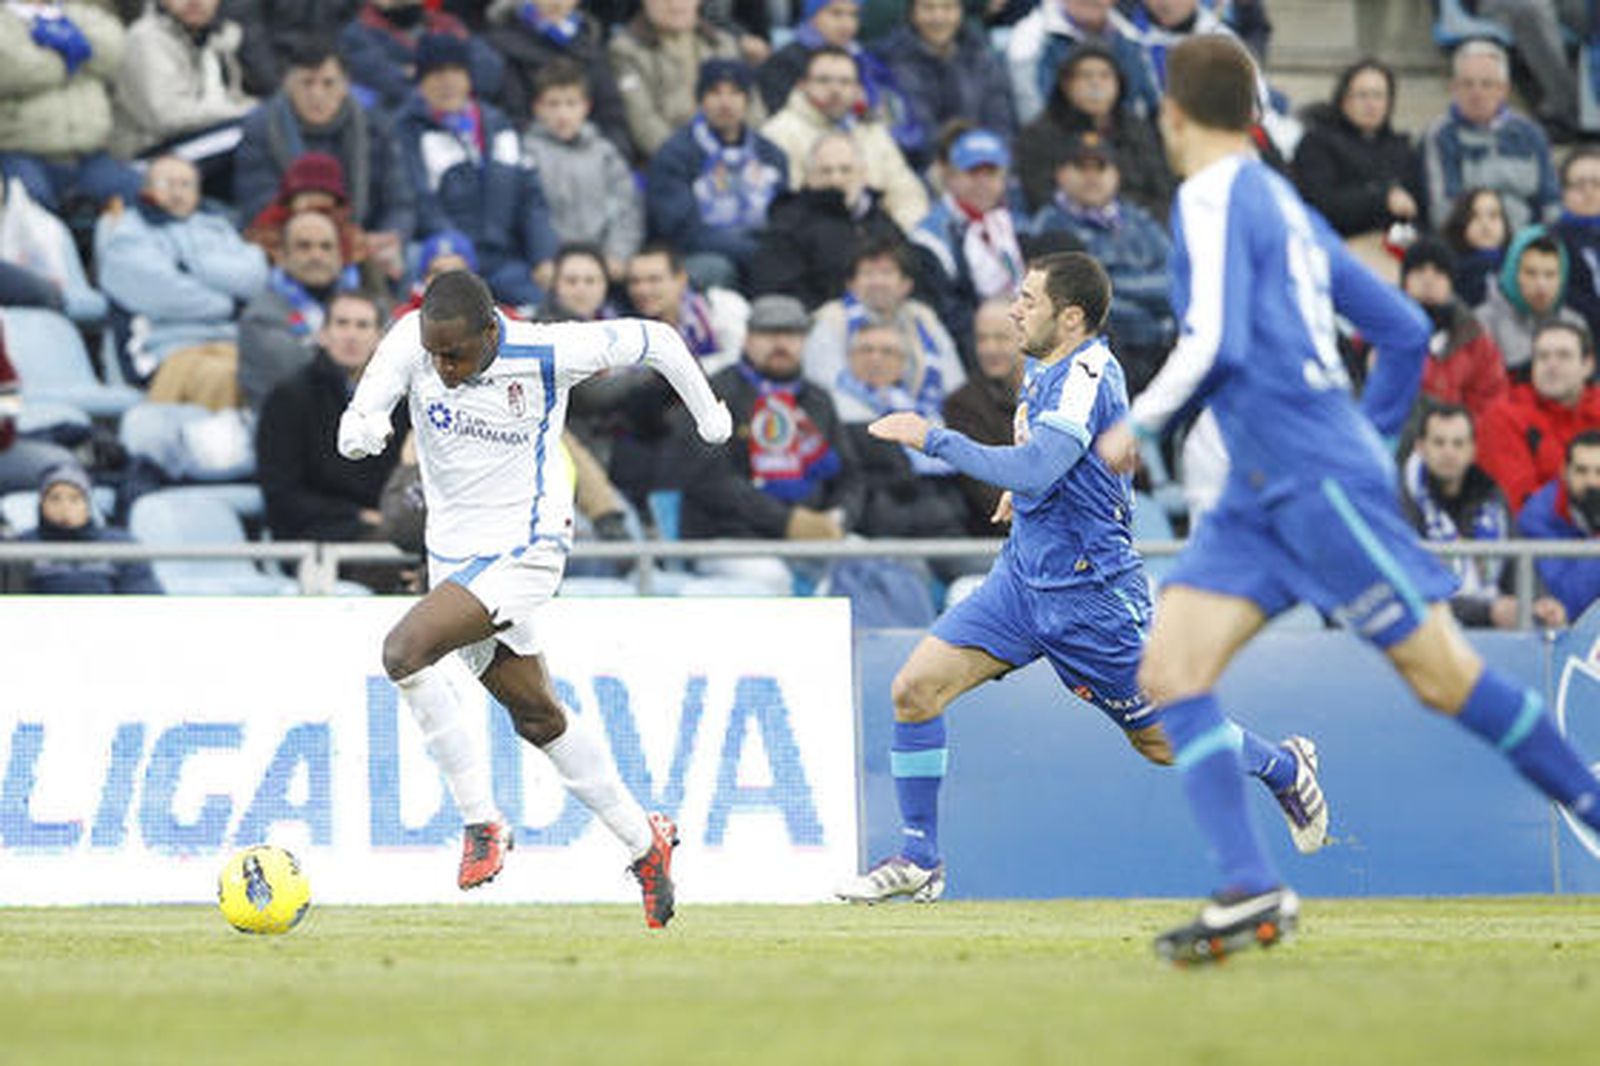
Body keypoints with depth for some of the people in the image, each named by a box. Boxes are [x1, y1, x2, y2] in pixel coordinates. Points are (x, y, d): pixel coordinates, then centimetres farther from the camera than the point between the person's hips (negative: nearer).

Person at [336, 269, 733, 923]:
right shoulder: (410, 341, -11)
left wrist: (708, 413, 12)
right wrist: (360, 429, -45)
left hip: (524, 549, -6)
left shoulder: (548, 355, -19)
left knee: (404, 650, -26)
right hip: (453, 550, 6)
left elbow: (653, 340, -4)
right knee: (536, 716, 15)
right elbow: (358, 423, -20)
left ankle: (481, 822, -16)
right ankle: (643, 841, 30)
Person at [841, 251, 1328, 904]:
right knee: (915, 690, -6)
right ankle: (918, 861, 2)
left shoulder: (1086, 374, -21)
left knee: (1161, 739, 6)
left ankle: (1286, 768, 33)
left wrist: (934, 439, -29)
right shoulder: (1046, 367, 8)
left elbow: (1034, 472, -33)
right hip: (1023, 575, 9)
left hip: (1087, 593, -9)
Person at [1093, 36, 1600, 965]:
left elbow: (1214, 343, -20)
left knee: (1445, 676, -5)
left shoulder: (1213, 200, -7)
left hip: (1317, 480, -9)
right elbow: (1407, 331, 21)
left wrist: (1139, 424, -6)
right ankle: (1253, 892, -11)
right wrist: (1368, 434, 26)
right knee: (1171, 669, -2)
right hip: (1264, 494, 9)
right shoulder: (1285, 206, 19)